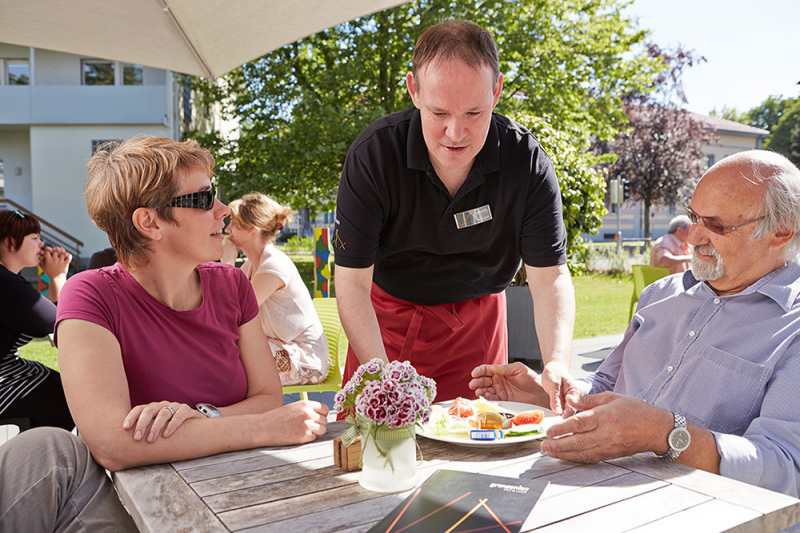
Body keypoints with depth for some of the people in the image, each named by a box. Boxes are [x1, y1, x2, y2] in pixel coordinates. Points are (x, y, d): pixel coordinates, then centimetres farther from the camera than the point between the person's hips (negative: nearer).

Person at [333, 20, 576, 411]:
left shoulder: (528, 162, -21)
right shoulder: (372, 155, -25)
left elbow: (550, 276, -19)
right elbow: (353, 281, -24)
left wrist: (557, 362, -37)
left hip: (478, 317, 1)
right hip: (391, 313, -1)